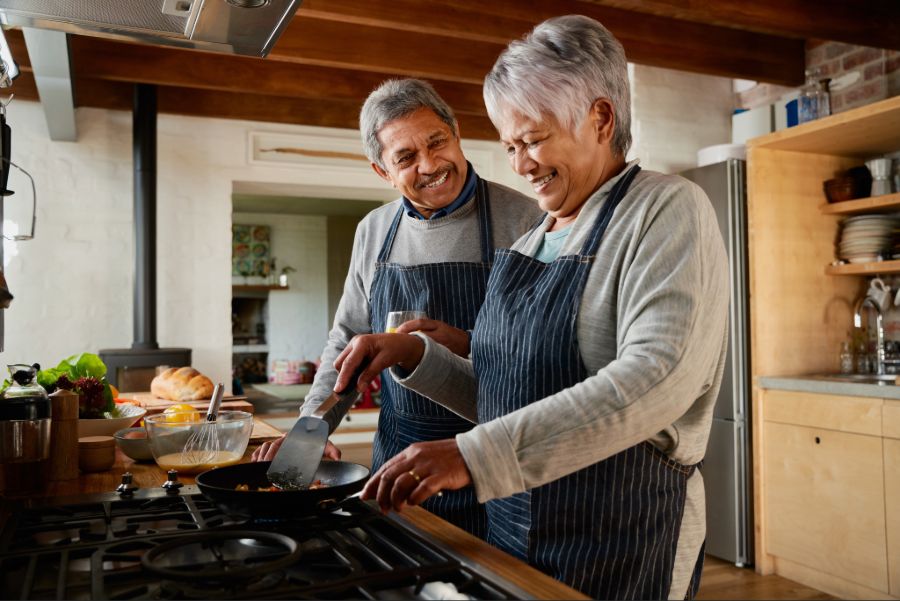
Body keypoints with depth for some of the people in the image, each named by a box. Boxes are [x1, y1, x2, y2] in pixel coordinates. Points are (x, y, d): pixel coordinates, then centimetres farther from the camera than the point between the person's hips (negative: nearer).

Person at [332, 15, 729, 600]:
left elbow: (655, 378, -28)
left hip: (619, 551, -7)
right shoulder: (532, 244, 10)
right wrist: (414, 355, -3)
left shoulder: (668, 211, -12)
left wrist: (475, 456, -33)